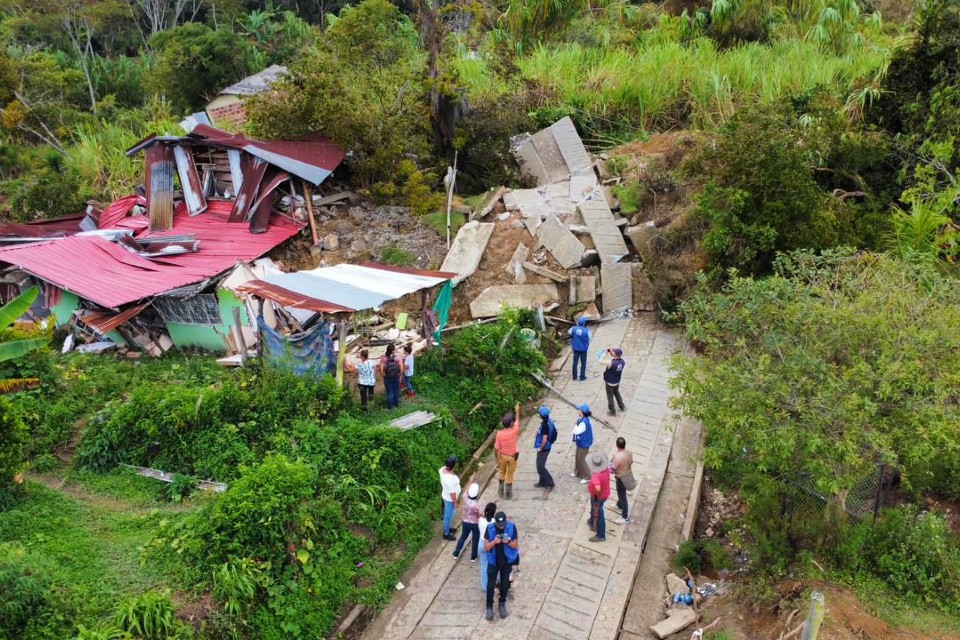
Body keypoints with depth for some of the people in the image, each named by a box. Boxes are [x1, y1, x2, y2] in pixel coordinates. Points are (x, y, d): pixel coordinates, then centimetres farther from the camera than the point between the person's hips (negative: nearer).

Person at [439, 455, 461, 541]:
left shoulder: (443, 469, -14)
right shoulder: (451, 478, -39)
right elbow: (452, 493, -27)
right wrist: (455, 503, -13)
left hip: (445, 496, 8)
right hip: (450, 499, -8)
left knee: (447, 514, 29)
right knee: (449, 516, 14)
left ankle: (447, 528, 51)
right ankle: (446, 534, 34)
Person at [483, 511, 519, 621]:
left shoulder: (512, 527, -17)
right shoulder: (490, 528, -18)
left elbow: (516, 545, -9)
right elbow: (486, 547, -13)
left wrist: (508, 542, -29)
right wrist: (494, 542, -33)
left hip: (507, 561, 1)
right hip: (493, 561, -1)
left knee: (505, 584, 16)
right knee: (491, 585, 10)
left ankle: (502, 604, 39)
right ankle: (489, 606, 30)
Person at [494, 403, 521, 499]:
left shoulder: (499, 434, -24)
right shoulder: (514, 431, -25)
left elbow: (497, 448, -15)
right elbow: (517, 421, -4)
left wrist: (497, 458, 2)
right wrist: (517, 410, 10)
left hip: (503, 456, 1)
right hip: (513, 456, -1)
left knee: (502, 473, 23)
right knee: (510, 474, 16)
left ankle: (501, 491, 32)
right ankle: (508, 493, 25)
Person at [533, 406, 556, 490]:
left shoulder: (545, 425, -27)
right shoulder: (549, 422, 2)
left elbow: (544, 439, -26)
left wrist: (540, 448, -14)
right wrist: (539, 431, 7)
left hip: (544, 449, -10)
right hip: (545, 448, 10)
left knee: (540, 467, -3)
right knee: (541, 466, 20)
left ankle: (550, 483, 2)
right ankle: (542, 482, 31)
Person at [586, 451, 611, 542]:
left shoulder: (596, 476, -40)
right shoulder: (606, 468, -14)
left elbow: (598, 489, -54)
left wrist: (596, 495, -30)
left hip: (598, 497, -8)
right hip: (605, 493, 8)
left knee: (598, 515, 13)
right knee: (594, 510, 33)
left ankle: (601, 536, 32)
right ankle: (592, 522, 59)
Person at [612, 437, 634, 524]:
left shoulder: (618, 457, -35)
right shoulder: (629, 453, -12)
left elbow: (613, 469, -24)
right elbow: (631, 462, 6)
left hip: (622, 479, -8)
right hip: (628, 475, 8)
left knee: (622, 496, 9)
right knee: (621, 493, 32)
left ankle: (625, 518, 23)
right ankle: (619, 506, 57)